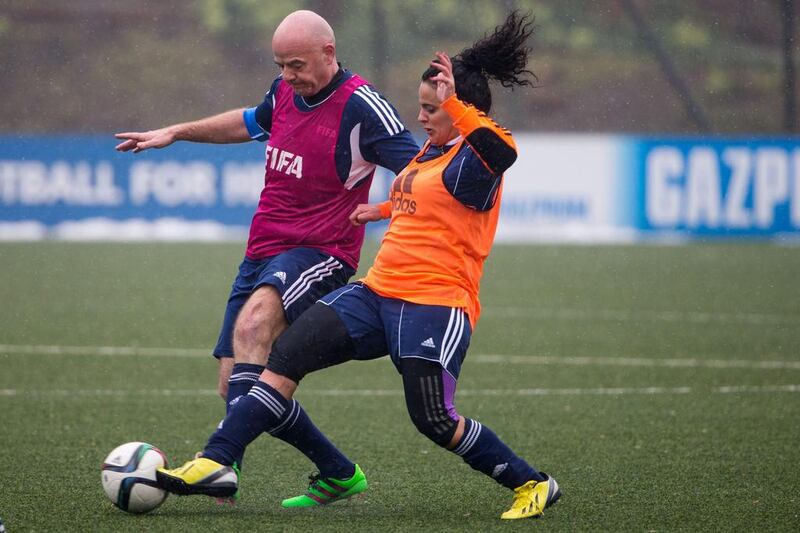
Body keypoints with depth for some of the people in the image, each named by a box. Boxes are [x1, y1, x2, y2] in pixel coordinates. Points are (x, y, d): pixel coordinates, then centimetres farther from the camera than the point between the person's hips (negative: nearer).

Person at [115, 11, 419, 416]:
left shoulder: (360, 105, -14)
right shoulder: (284, 91, 9)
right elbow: (250, 122, 32)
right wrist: (175, 133, 34)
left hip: (319, 254, -8)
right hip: (262, 253, 8)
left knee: (253, 324, -36)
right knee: (231, 384, 5)